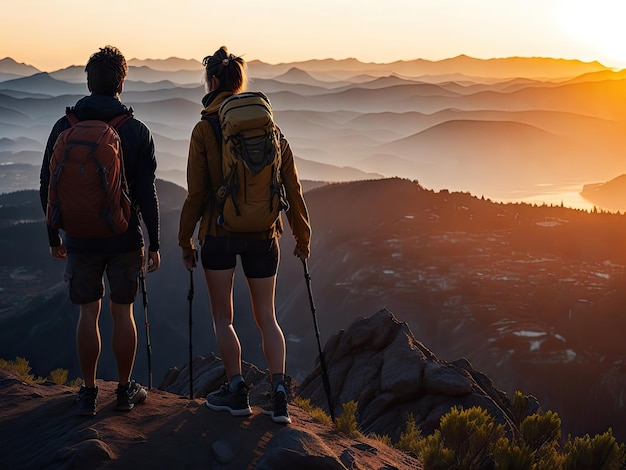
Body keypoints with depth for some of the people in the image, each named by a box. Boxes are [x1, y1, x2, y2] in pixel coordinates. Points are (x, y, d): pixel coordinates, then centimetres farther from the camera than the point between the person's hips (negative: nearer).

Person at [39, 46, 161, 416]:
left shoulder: (65, 128, -3)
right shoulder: (137, 131, -7)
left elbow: (48, 187, 0)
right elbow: (147, 193, -8)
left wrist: (54, 236, 11)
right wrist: (154, 243, 0)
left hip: (81, 238, 1)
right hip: (125, 239, -1)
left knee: (88, 313, 10)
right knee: (123, 311, 10)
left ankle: (89, 393, 15)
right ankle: (126, 390, 20)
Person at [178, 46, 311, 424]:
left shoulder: (205, 129, -7)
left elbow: (197, 192, -7)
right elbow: (292, 186, 3)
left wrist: (186, 239, 5)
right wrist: (302, 235, 14)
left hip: (219, 232, -3)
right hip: (263, 234, 3)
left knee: (223, 317, 12)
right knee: (266, 316, 12)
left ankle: (238, 391, 14)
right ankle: (279, 393, 1)